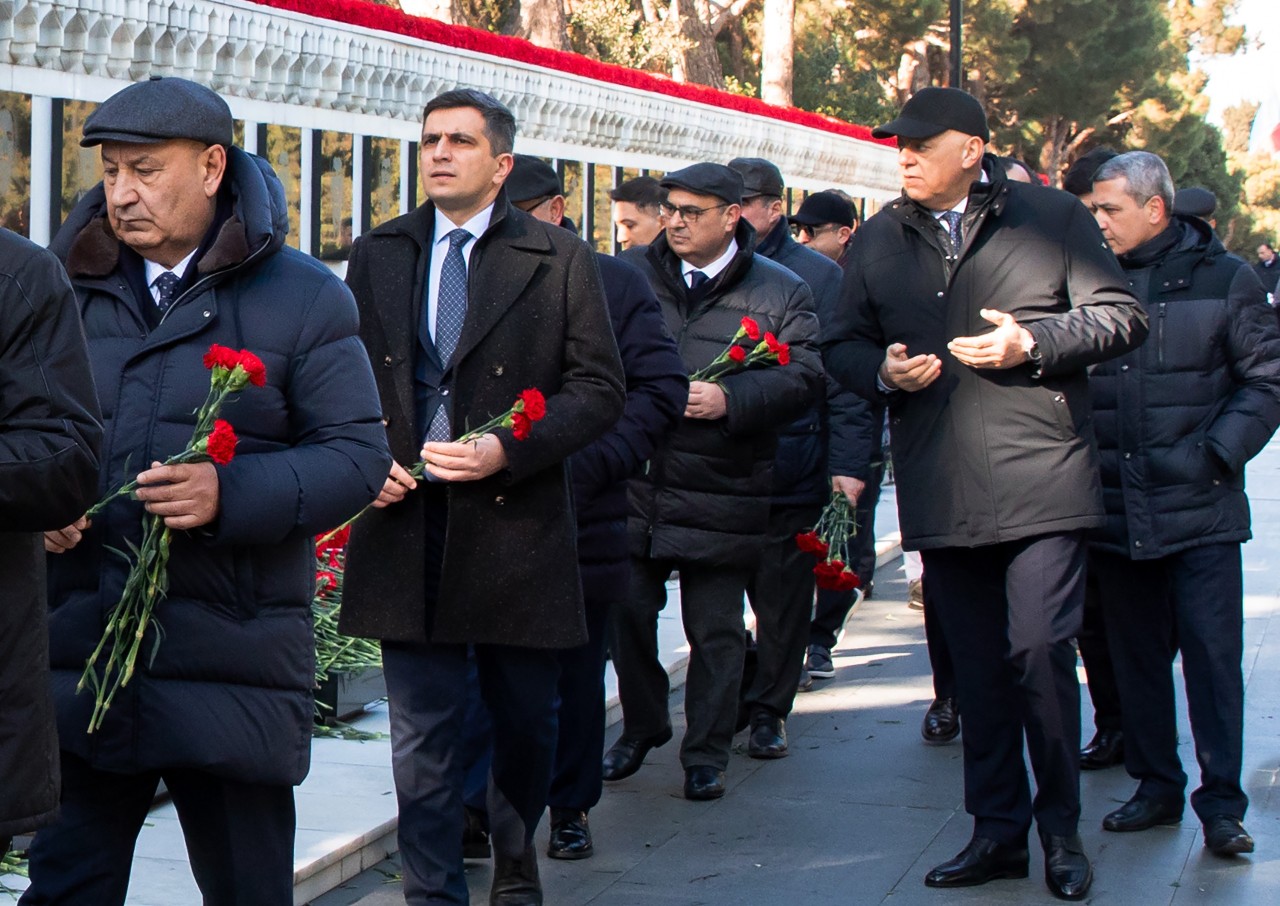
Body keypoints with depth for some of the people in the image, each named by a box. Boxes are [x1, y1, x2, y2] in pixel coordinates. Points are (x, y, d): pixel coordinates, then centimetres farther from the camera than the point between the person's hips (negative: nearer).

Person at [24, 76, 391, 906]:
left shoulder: (303, 298, 0)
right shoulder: (72, 287, 11)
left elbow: (359, 456, -5)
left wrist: (230, 495, -21)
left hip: (233, 661, -3)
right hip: (79, 647, 3)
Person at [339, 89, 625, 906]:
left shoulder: (561, 261, 0)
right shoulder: (377, 256, 10)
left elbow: (599, 389, -4)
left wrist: (510, 450, -17)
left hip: (515, 525, -1)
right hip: (408, 525, 2)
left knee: (526, 722, 14)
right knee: (423, 737, 1)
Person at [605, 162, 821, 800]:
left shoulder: (780, 292, 1)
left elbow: (803, 377, -7)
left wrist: (730, 400, -20)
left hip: (722, 491, -2)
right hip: (634, 484, 3)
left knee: (715, 629, 4)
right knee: (628, 614, 9)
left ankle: (706, 755, 16)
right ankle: (642, 727, 31)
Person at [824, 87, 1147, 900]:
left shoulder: (1054, 217, 3)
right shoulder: (878, 242, 13)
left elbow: (1121, 318, 2)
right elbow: (844, 345, 19)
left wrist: (1033, 342, -13)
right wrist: (883, 370, -3)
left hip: (1041, 482, -4)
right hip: (941, 492, 4)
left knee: (1040, 652, -8)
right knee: (978, 669, 9)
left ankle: (1062, 829, 8)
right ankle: (999, 831, 20)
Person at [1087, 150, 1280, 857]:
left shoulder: (1223, 280, -1)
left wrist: (1213, 453, -10)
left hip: (1199, 510, -3)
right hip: (1115, 510, 3)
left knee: (1212, 656, -3)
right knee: (1136, 657, 11)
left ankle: (1221, 804, 5)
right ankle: (1156, 787, 23)